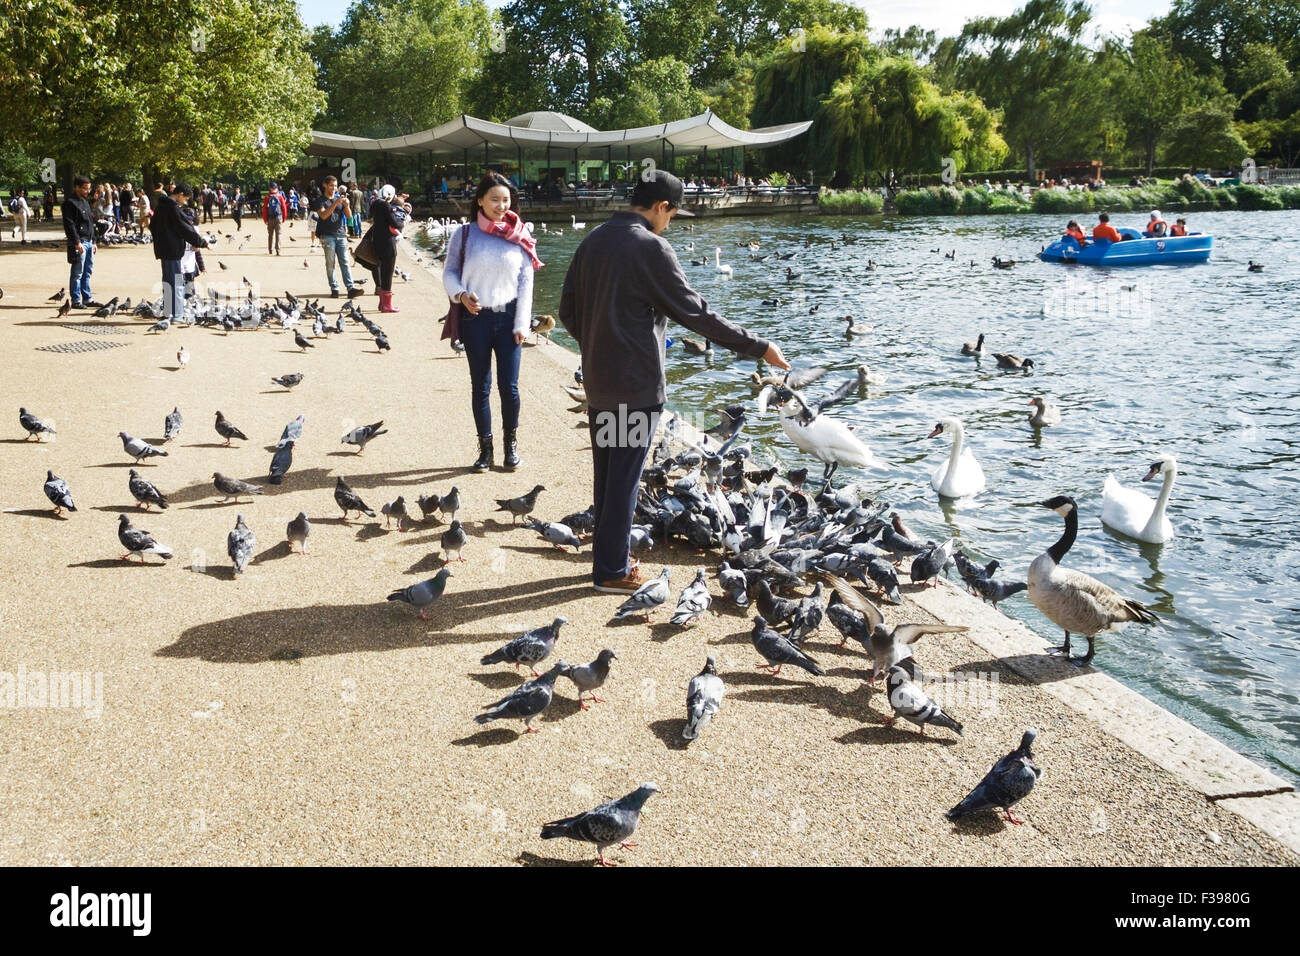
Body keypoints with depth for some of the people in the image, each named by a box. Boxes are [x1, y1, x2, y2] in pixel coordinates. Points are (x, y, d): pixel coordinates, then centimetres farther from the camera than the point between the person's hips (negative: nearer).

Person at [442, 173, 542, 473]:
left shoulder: (519, 236, 1)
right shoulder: (464, 234, -1)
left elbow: (526, 282, 1)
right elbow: (449, 272, 4)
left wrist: (521, 324, -4)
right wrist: (461, 294, -16)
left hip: (508, 317, 0)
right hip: (476, 317, 0)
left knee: (509, 386, 1)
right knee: (480, 387, 7)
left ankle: (511, 443, 19)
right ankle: (485, 446, 19)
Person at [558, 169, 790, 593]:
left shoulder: (593, 240, 8)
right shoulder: (650, 247, -15)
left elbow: (568, 311, 11)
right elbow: (696, 312, -16)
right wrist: (759, 347, -11)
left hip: (597, 380, 8)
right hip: (636, 384, -8)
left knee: (605, 473, 17)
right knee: (625, 477, 2)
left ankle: (608, 557, 27)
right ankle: (612, 571, 11)